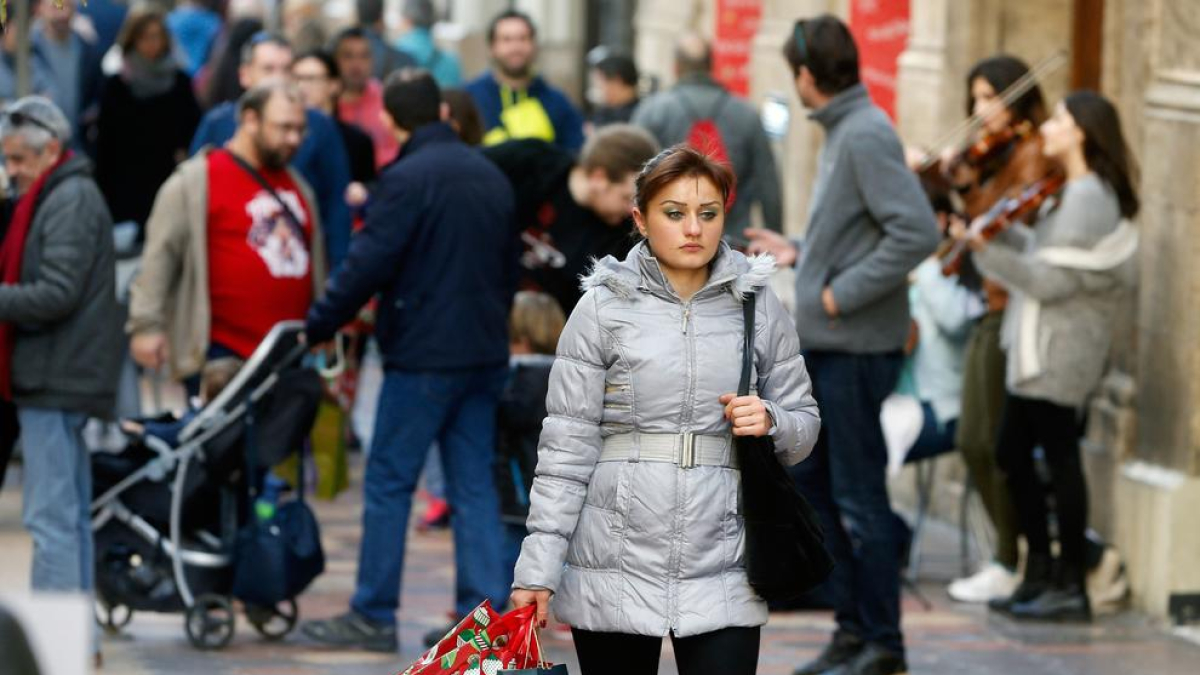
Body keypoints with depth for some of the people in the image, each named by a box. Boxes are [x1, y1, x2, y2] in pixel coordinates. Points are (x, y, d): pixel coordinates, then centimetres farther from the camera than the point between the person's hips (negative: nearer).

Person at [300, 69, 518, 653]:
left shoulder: (407, 178, -13)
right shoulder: (491, 177, 11)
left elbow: (367, 265, -17)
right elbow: (510, 265, 19)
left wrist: (315, 327, -8)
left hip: (422, 355, -7)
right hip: (484, 353, 7)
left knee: (388, 481, 0)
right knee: (474, 485, 9)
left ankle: (373, 615, 2)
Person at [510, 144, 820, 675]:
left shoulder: (760, 307, 6)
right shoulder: (603, 307, 0)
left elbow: (804, 427, 14)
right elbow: (567, 444, -2)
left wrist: (770, 422, -10)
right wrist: (538, 568, -7)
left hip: (721, 567, 1)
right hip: (614, 568, -1)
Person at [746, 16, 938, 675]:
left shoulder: (867, 135, -17)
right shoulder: (841, 131, 12)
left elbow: (916, 232, -25)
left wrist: (842, 293, -21)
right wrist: (800, 254, 14)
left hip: (856, 347, -10)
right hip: (822, 344, 10)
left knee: (859, 497, -2)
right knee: (809, 481, 14)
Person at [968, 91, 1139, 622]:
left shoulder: (1086, 199, -16)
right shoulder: (1072, 193, 16)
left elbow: (1050, 280, -20)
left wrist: (986, 249, -20)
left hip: (1061, 352, -10)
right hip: (1038, 348, 10)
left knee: (1059, 455, -5)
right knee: (1012, 452, 13)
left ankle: (1070, 586, 0)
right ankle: (1040, 572, 21)